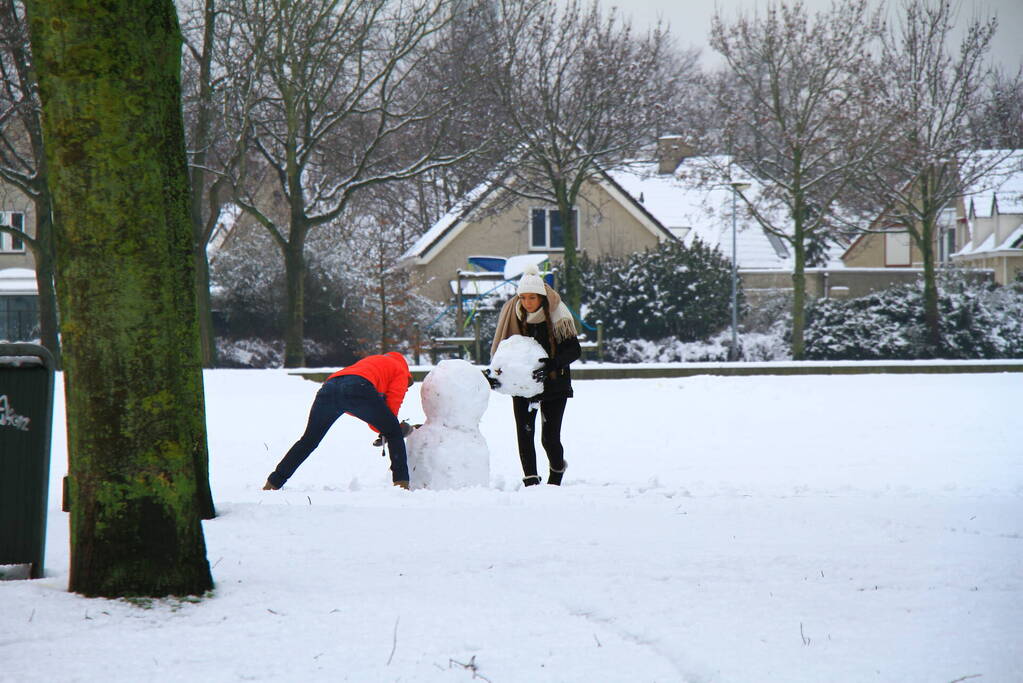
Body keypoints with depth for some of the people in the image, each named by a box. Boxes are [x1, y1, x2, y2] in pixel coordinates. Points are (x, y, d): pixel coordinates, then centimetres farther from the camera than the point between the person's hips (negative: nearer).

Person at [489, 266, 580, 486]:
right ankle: (530, 481, -3)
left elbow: (574, 350, -14)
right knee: (524, 433, -9)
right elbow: (501, 348, 6)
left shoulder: (557, 314, -12)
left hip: (554, 383, -3)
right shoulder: (512, 313, -2)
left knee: (550, 438, -4)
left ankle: (557, 473, 24)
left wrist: (552, 364, -32)